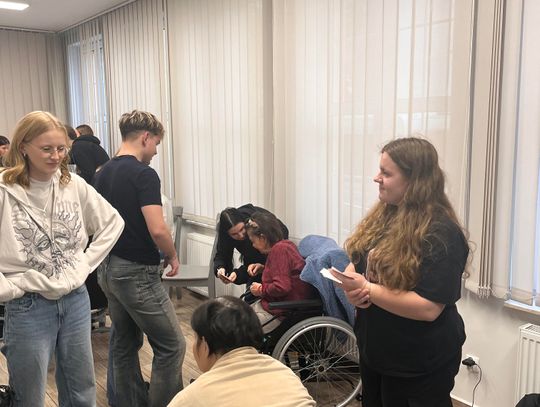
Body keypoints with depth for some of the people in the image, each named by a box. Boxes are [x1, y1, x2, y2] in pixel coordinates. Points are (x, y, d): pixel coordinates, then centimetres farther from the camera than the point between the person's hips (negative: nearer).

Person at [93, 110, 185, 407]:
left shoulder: (102, 174, 8)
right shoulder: (144, 174, -18)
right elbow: (157, 230, -25)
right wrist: (172, 256, -8)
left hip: (108, 270, 9)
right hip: (137, 273, -9)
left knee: (124, 344, 18)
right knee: (171, 346, 2)